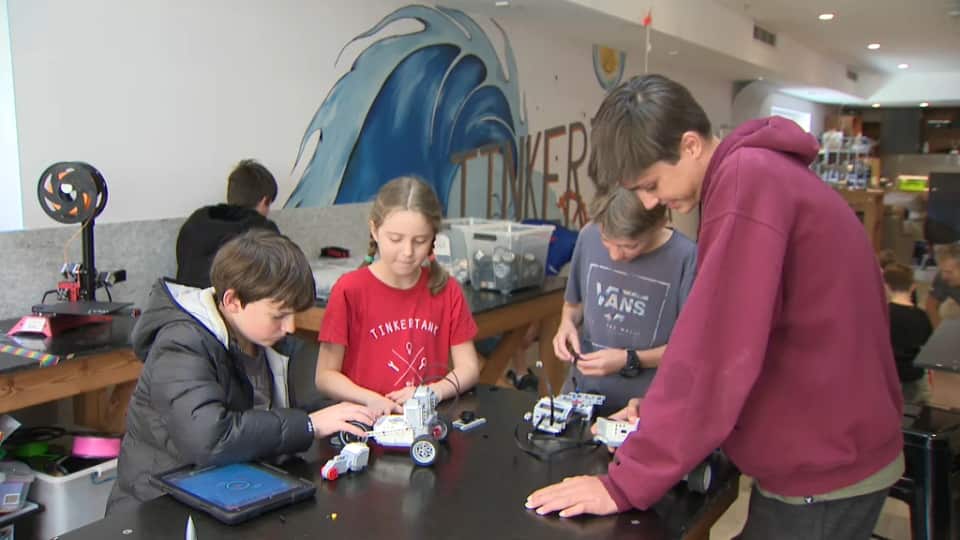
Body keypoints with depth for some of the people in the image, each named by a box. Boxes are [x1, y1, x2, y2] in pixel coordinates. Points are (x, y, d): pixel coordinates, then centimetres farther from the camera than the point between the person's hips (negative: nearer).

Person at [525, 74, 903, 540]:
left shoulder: (747, 180, -23)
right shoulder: (757, 173, 9)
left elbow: (719, 349, -28)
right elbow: (725, 339, 14)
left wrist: (625, 483, -22)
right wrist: (662, 410, 5)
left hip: (822, 475, -9)